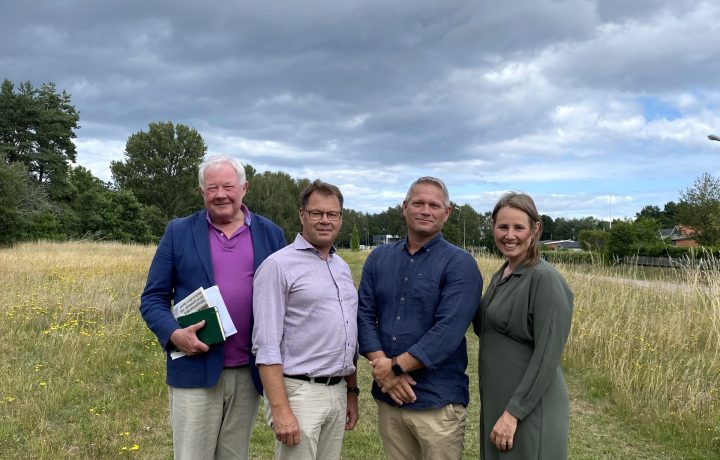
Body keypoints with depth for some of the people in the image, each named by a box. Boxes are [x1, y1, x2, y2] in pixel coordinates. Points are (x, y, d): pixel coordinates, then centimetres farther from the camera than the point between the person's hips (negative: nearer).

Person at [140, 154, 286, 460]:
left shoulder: (271, 234, 6)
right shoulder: (179, 232, 2)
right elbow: (152, 298, 3)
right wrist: (174, 334, -16)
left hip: (249, 372, 2)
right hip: (196, 369, -1)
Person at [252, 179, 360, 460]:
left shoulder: (342, 268, 13)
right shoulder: (278, 265, -10)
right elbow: (267, 344, -15)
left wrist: (352, 392, 17)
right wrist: (280, 409, -20)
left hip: (338, 392, 7)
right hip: (298, 392, -7)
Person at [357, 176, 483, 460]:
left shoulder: (460, 264, -7)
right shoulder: (379, 258, 8)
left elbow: (448, 331, -17)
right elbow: (364, 316, 1)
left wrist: (395, 366, -17)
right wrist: (383, 367, -13)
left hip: (438, 402, -4)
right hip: (388, 396, 4)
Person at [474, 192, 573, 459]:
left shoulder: (545, 279, -17)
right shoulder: (500, 276, 8)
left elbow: (547, 356, -20)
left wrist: (514, 412, -20)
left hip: (530, 409, -8)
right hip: (497, 403, 8)